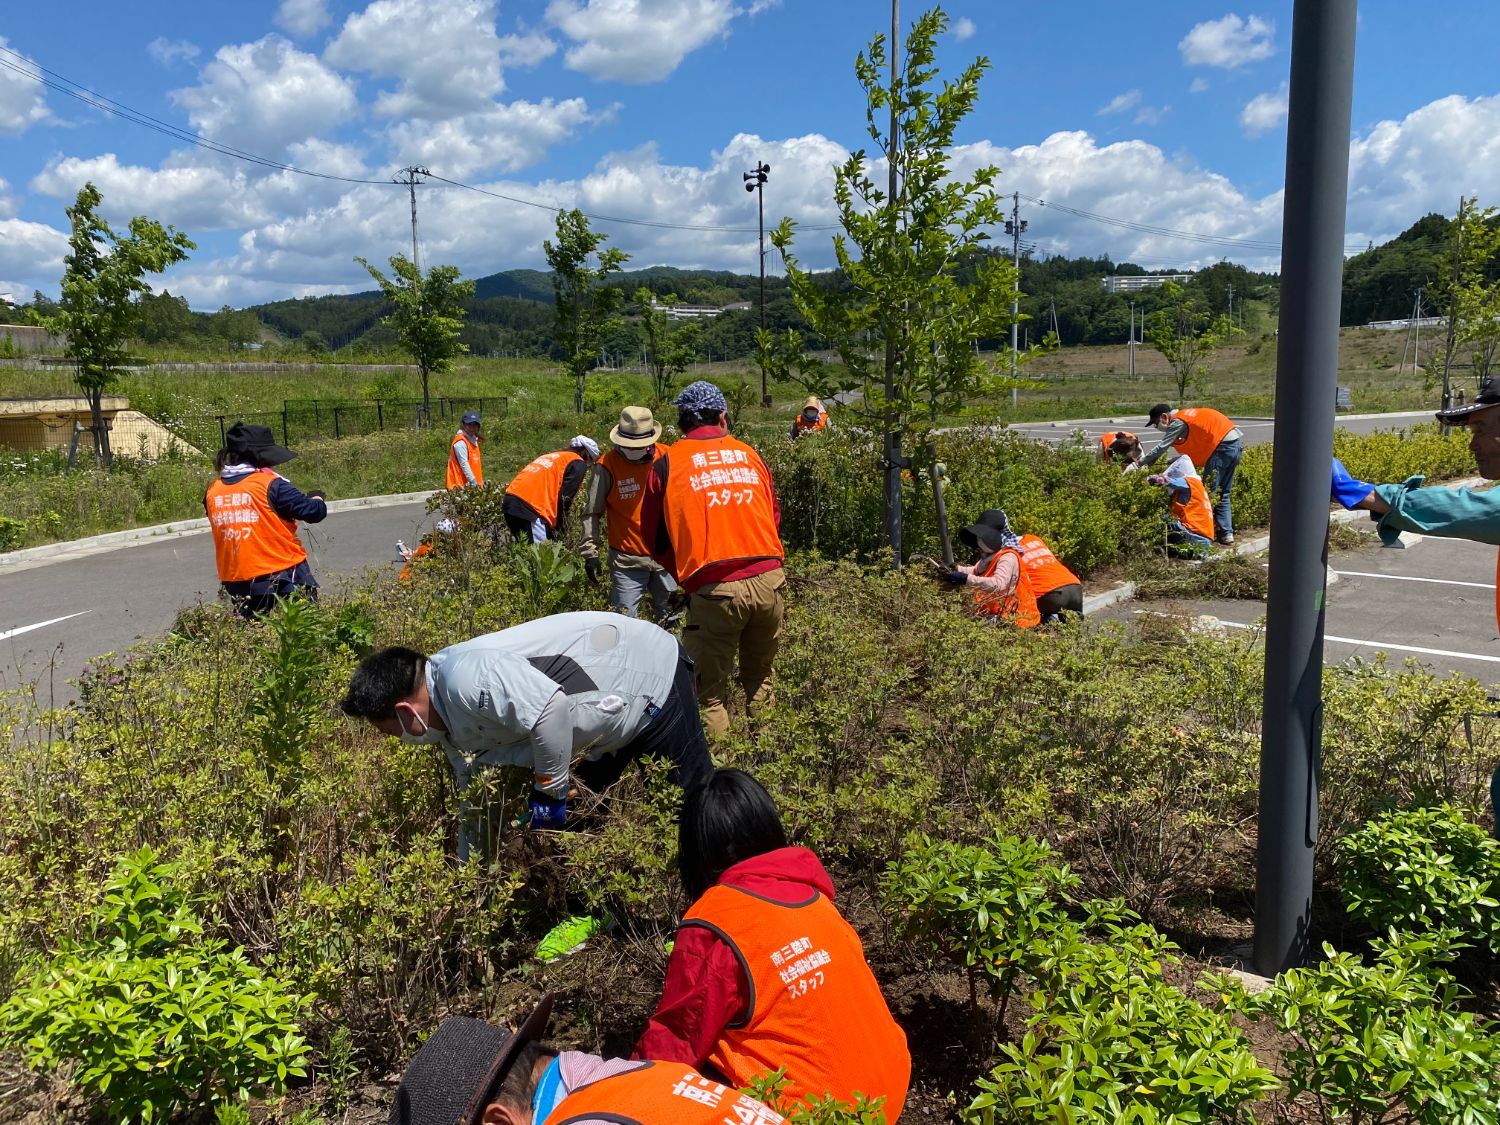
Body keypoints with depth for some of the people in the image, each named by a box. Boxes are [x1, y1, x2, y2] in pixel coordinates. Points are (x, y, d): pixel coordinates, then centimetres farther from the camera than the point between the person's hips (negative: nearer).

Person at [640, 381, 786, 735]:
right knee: (760, 675, 22)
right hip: (769, 580, 4)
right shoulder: (750, 455, 12)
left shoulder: (667, 464, 4)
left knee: (710, 691, 9)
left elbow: (655, 535, 10)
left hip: (714, 588, -3)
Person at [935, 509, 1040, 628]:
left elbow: (998, 584, -32)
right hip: (992, 612, 10)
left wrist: (967, 579, -35)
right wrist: (956, 569, 1)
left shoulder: (1008, 557, -17)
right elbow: (976, 571, 21)